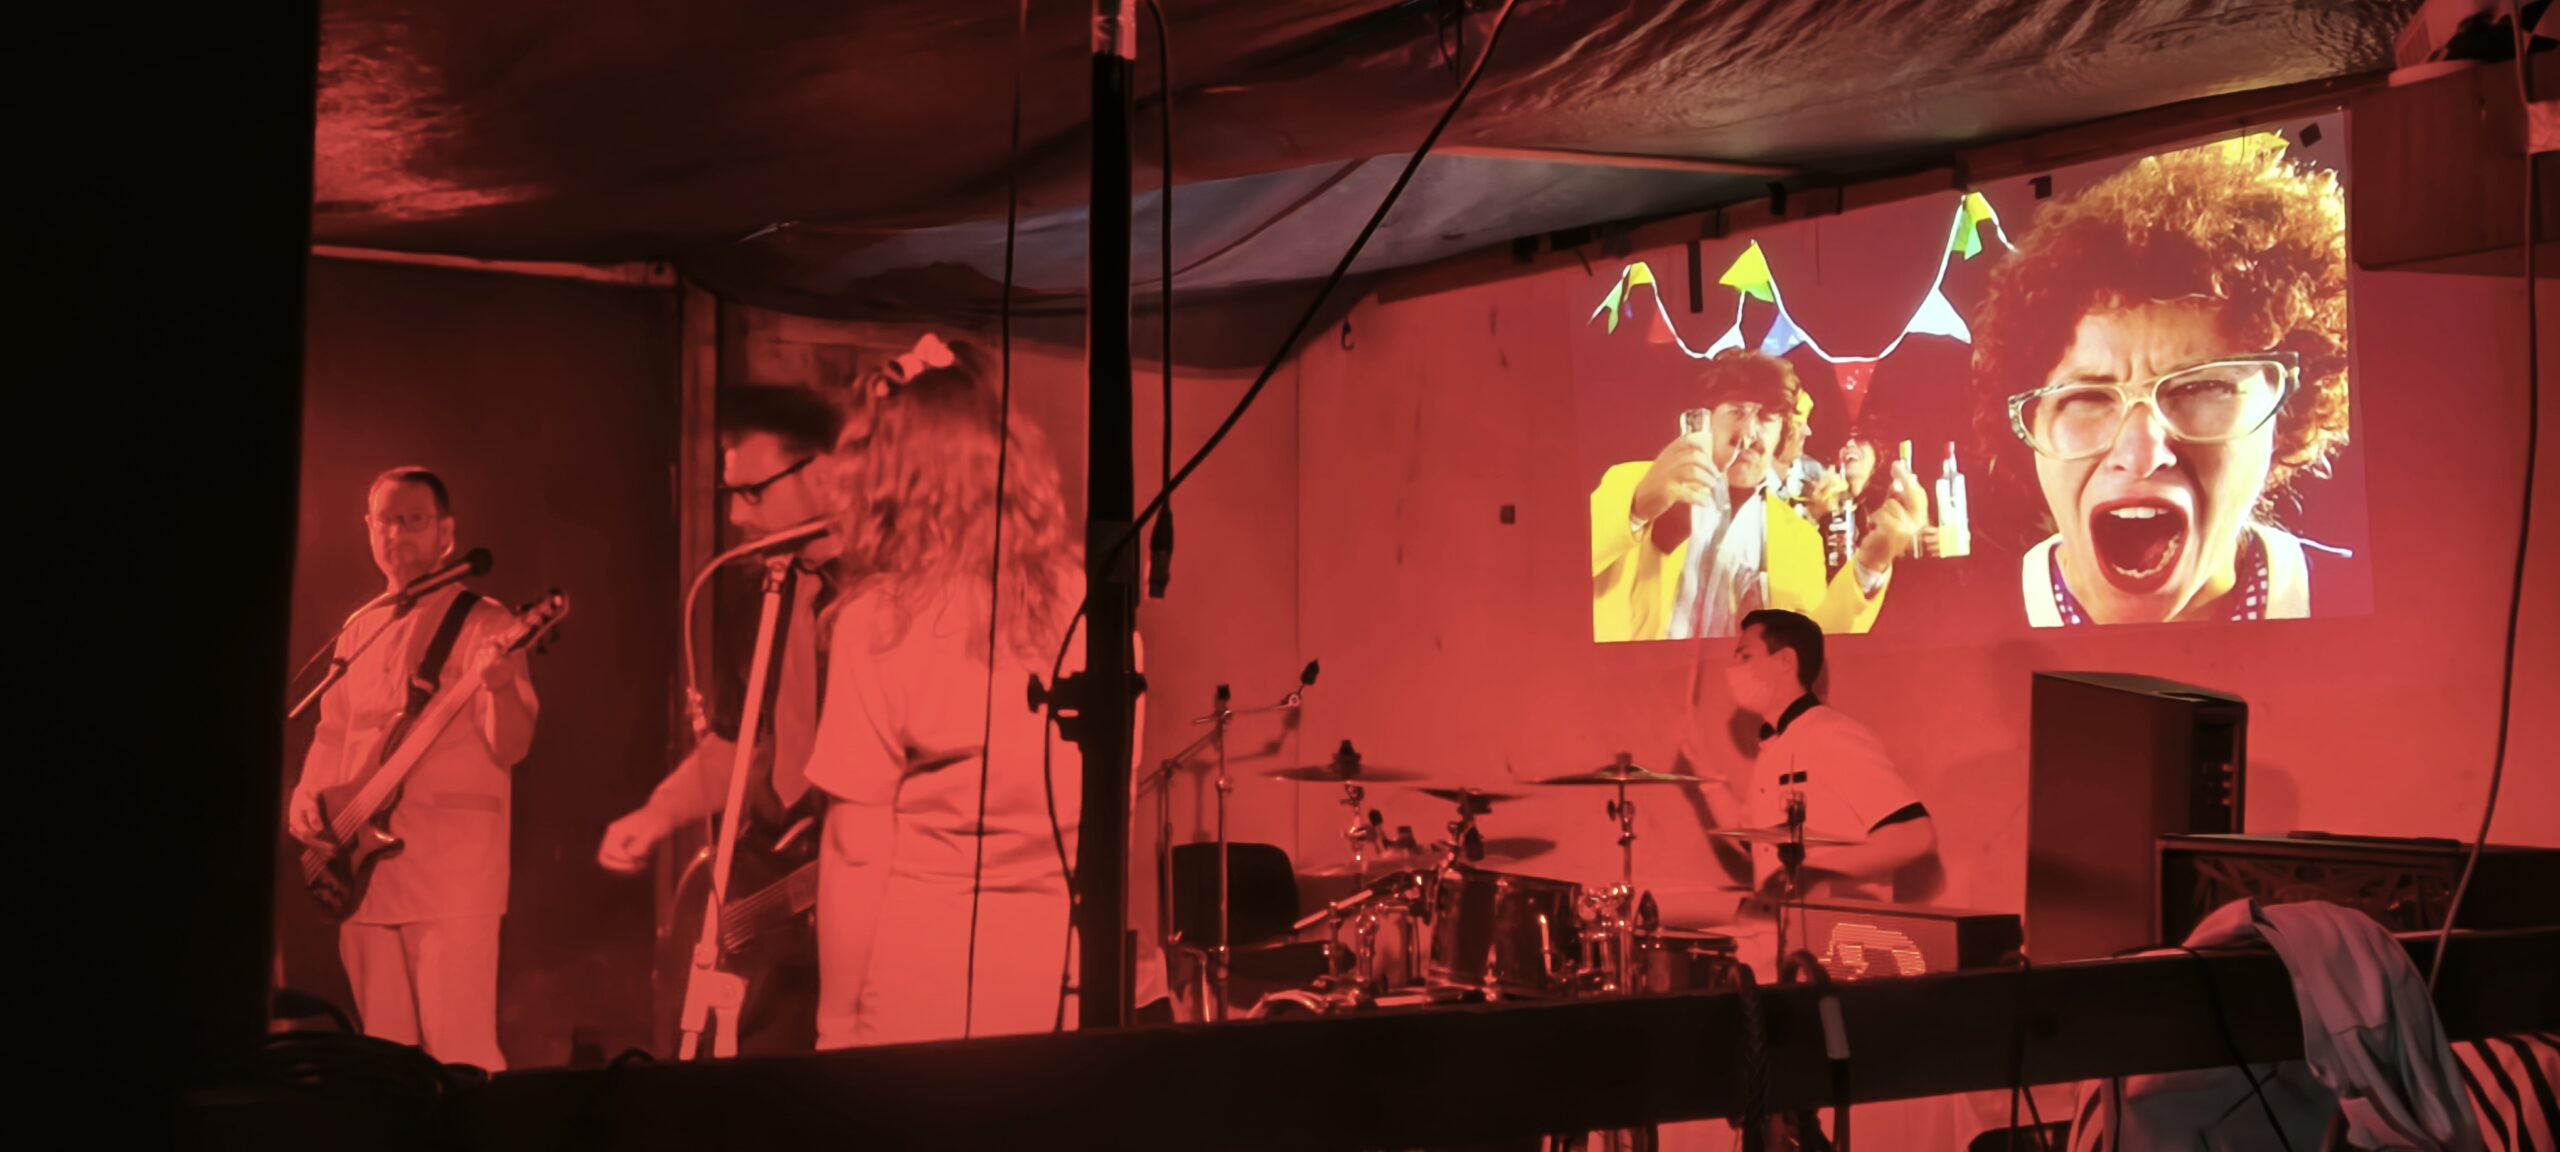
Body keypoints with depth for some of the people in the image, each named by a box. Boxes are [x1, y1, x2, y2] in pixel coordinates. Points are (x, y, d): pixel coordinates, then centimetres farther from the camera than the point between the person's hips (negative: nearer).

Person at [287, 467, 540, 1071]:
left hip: (451, 867, -6)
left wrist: (498, 681, -32)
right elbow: (333, 732, 22)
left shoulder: (481, 622, -4)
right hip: (364, 865, 7)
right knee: (385, 1051, 11)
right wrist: (306, 798, 3)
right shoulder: (361, 631, 15)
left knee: (459, 1051, -10)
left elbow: (510, 748, -13)